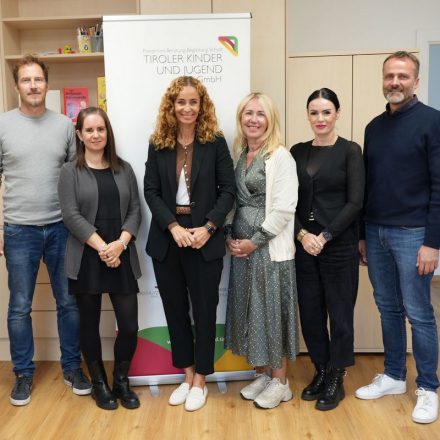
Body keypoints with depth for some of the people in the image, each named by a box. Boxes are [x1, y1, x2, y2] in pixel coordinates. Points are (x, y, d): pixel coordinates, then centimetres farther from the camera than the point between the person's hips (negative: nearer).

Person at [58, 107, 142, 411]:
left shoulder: (124, 169, 10)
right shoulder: (70, 172, 1)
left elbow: (135, 210, 5)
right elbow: (71, 215, -8)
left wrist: (121, 243, -12)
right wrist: (101, 247, -17)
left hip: (122, 258, 2)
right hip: (86, 259, -2)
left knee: (129, 325, 0)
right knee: (90, 325, 9)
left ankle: (122, 381, 23)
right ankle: (99, 384, 27)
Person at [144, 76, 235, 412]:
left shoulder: (215, 142, 0)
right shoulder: (158, 144, 5)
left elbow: (228, 190, -3)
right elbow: (151, 191, 0)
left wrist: (207, 228, -15)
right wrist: (174, 227, -13)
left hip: (204, 239, -2)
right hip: (167, 239, 3)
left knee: (204, 310, 5)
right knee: (175, 308, 11)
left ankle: (200, 382, 22)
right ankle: (187, 376, 28)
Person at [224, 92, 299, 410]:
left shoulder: (280, 157, -10)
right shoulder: (240, 155, 11)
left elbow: (284, 208, -16)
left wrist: (255, 241, -15)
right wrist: (230, 236, 1)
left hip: (270, 249, -7)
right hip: (241, 247, 7)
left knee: (272, 311, 2)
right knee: (250, 311, 13)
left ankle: (281, 382, 19)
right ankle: (262, 373, 28)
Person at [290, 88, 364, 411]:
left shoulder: (350, 151, -3)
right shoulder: (298, 151, 8)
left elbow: (355, 202, -9)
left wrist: (325, 236, -15)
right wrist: (302, 234, -10)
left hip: (340, 245, -4)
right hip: (304, 244, 4)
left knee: (339, 310, 6)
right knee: (310, 310, 10)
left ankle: (337, 378, 22)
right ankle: (321, 370, 29)